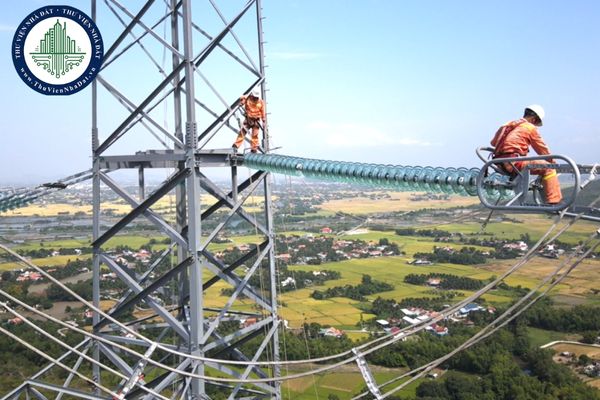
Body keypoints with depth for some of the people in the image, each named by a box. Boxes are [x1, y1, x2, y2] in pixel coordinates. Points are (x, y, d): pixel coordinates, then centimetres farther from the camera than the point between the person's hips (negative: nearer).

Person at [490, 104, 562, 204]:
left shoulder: (509, 125, 23)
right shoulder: (530, 127, 3)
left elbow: (493, 142, 25)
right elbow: (542, 148, 8)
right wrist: (552, 161, 21)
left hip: (501, 164, 9)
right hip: (514, 161, -9)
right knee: (548, 168, -8)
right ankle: (554, 201, -15)